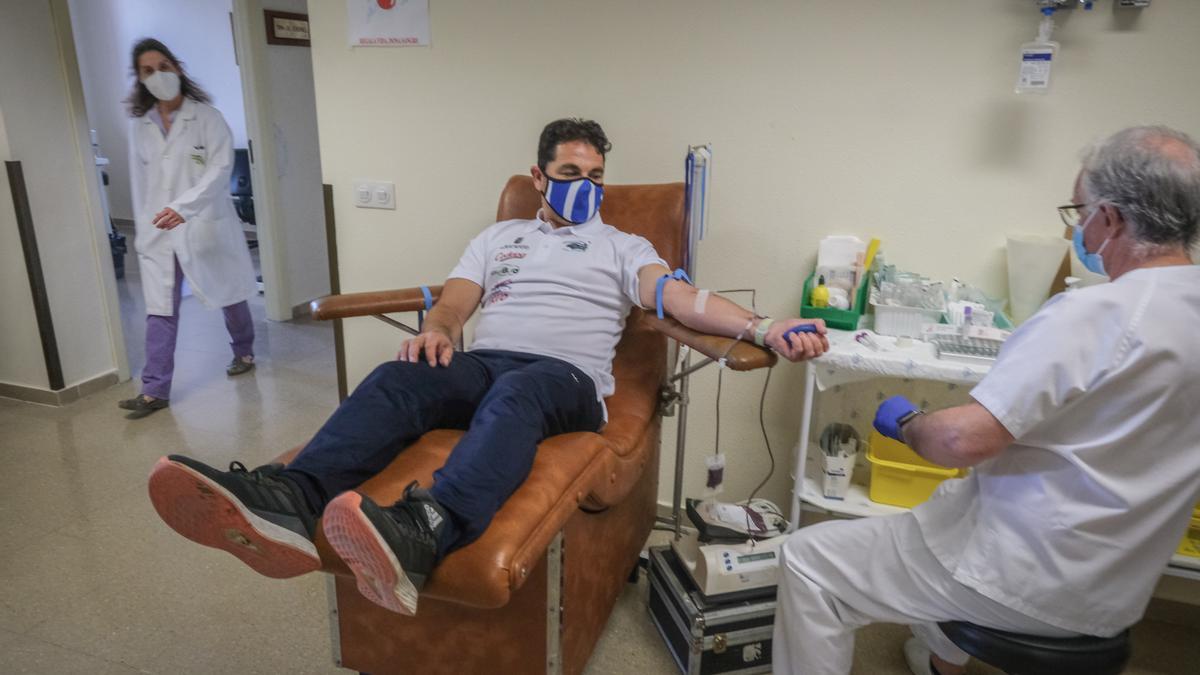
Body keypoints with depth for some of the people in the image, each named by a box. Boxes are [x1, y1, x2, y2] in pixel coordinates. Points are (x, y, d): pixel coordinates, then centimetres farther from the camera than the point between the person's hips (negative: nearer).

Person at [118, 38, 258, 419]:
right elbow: (139, 180, 13)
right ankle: (155, 390, 2)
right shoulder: (139, 126, 8)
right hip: (158, 230, 3)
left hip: (204, 224, -3)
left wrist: (183, 207, -27)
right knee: (159, 310, -1)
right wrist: (142, 228, 12)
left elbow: (220, 168, -16)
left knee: (229, 295, 13)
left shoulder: (207, 117, -5)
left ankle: (244, 352, 37)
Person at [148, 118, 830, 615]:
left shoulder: (622, 245, 19)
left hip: (566, 376, -2)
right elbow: (455, 300, 18)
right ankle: (289, 503, -53)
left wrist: (763, 327, -16)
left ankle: (423, 532, -65)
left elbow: (677, 295, 2)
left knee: (513, 396, -39)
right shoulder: (500, 235, 28)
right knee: (398, 378, -29)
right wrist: (436, 331, -8)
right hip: (484, 362, 3)